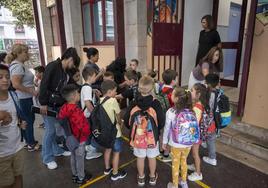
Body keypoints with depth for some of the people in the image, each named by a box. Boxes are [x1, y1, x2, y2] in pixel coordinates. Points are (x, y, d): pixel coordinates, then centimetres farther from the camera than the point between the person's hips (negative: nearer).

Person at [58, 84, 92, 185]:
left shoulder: (64, 107, -8)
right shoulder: (76, 111, -31)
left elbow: (60, 118, 5)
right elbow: (84, 126, -29)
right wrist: (87, 133, -8)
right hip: (79, 139, -8)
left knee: (73, 156, 23)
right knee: (80, 158, 11)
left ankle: (75, 175, 42)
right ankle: (81, 178, 29)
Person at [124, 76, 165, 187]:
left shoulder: (133, 104, -14)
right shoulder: (155, 104, -18)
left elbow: (126, 121, -7)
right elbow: (162, 121, -14)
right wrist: (157, 130, 7)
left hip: (138, 136, 1)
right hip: (153, 136, -1)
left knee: (140, 157, 18)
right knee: (152, 157, 19)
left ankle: (141, 178, 36)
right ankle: (152, 177, 38)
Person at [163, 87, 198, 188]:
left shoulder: (171, 112, -19)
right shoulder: (191, 111, -10)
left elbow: (167, 128, -10)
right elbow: (195, 126, -3)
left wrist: (164, 142, 4)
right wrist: (191, 139, 14)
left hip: (176, 144, -3)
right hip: (188, 143, 4)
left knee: (175, 164, 17)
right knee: (184, 161, 26)